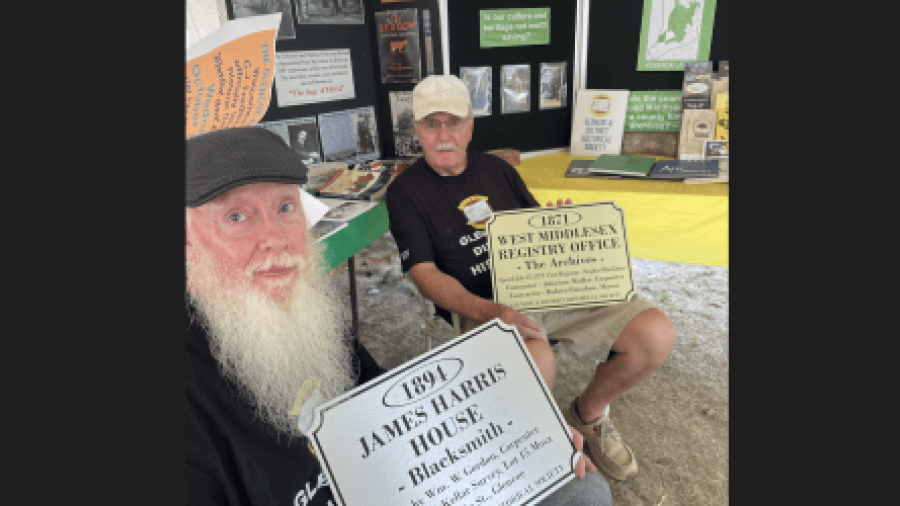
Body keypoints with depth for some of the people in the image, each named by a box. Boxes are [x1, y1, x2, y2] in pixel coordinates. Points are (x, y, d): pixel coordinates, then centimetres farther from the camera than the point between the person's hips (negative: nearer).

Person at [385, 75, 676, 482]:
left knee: (655, 333, -13)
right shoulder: (406, 192, 2)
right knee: (536, 361, -39)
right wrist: (486, 310, -26)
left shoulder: (495, 168, 16)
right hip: (479, 304, -5)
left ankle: (588, 413, 16)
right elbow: (426, 274, -8)